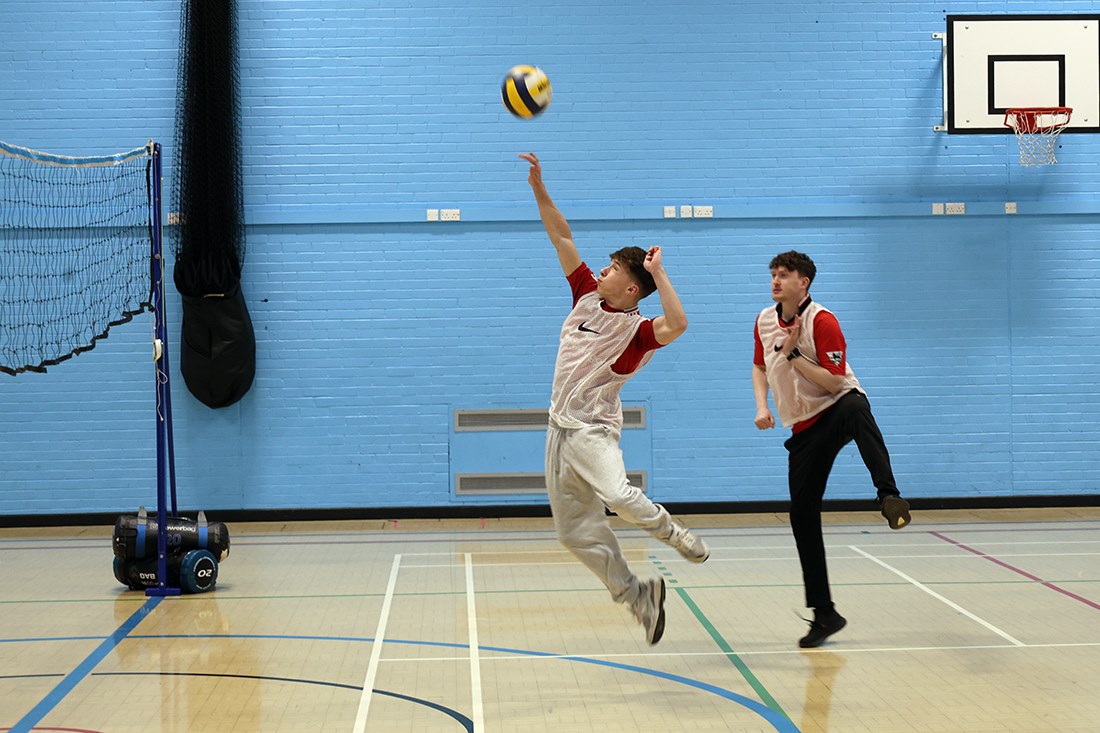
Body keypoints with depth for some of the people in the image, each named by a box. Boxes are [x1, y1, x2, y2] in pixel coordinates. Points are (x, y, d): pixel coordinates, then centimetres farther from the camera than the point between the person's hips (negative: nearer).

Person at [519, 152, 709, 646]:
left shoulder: (635, 330, -10)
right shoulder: (588, 297, 7)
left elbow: (677, 325, -32)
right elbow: (562, 238, 9)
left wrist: (657, 271, -25)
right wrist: (538, 187, 4)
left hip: (593, 431, -6)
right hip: (560, 429, 7)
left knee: (619, 496, -33)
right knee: (575, 531, 4)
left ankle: (672, 533, -2)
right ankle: (637, 595, 15)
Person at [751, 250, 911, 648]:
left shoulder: (822, 321, -13)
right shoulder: (764, 320, 7)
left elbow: (835, 381, -18)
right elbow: (760, 366, 22)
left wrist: (793, 353, -21)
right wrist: (762, 407, 6)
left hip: (838, 405, -5)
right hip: (804, 428, 5)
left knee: (855, 410, -44)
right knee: (802, 514, -2)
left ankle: (890, 496, -57)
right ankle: (824, 614, 5)